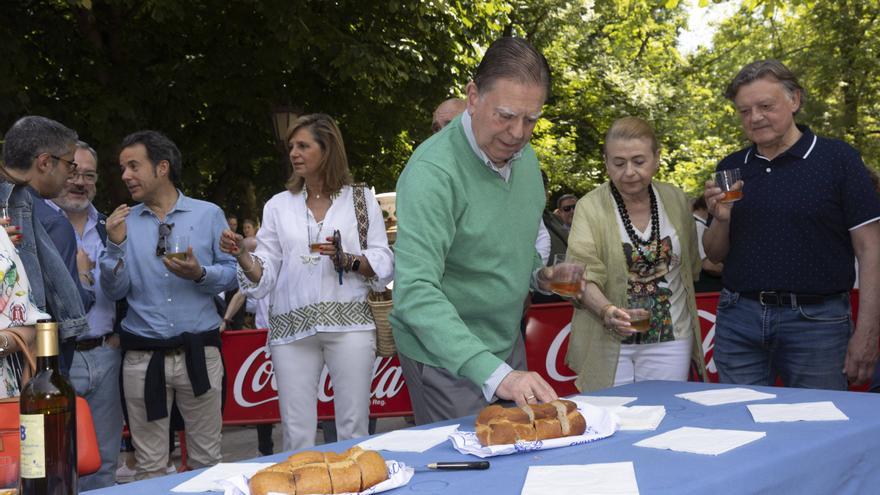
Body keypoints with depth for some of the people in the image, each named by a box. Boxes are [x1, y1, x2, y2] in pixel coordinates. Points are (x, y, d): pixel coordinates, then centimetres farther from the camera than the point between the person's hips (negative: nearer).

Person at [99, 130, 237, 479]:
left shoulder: (208, 214, 3)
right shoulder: (122, 222, 7)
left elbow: (233, 274, 2)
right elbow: (115, 291, 2)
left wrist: (199, 274, -16)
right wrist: (116, 245, -11)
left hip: (199, 352, -1)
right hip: (142, 356, 1)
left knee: (206, 459, 6)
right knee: (149, 466, 7)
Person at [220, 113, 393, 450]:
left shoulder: (361, 199, 9)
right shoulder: (279, 206, 14)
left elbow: (384, 266, 4)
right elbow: (264, 277, 8)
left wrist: (347, 260, -12)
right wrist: (241, 255, -11)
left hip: (349, 323, -1)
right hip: (292, 329, 2)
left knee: (353, 429, -1)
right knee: (297, 435, 0)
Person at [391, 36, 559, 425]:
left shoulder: (524, 155, 0)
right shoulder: (433, 171, -26)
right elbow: (416, 292, -35)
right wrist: (494, 374, -45)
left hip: (506, 343, 8)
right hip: (446, 358, -7)